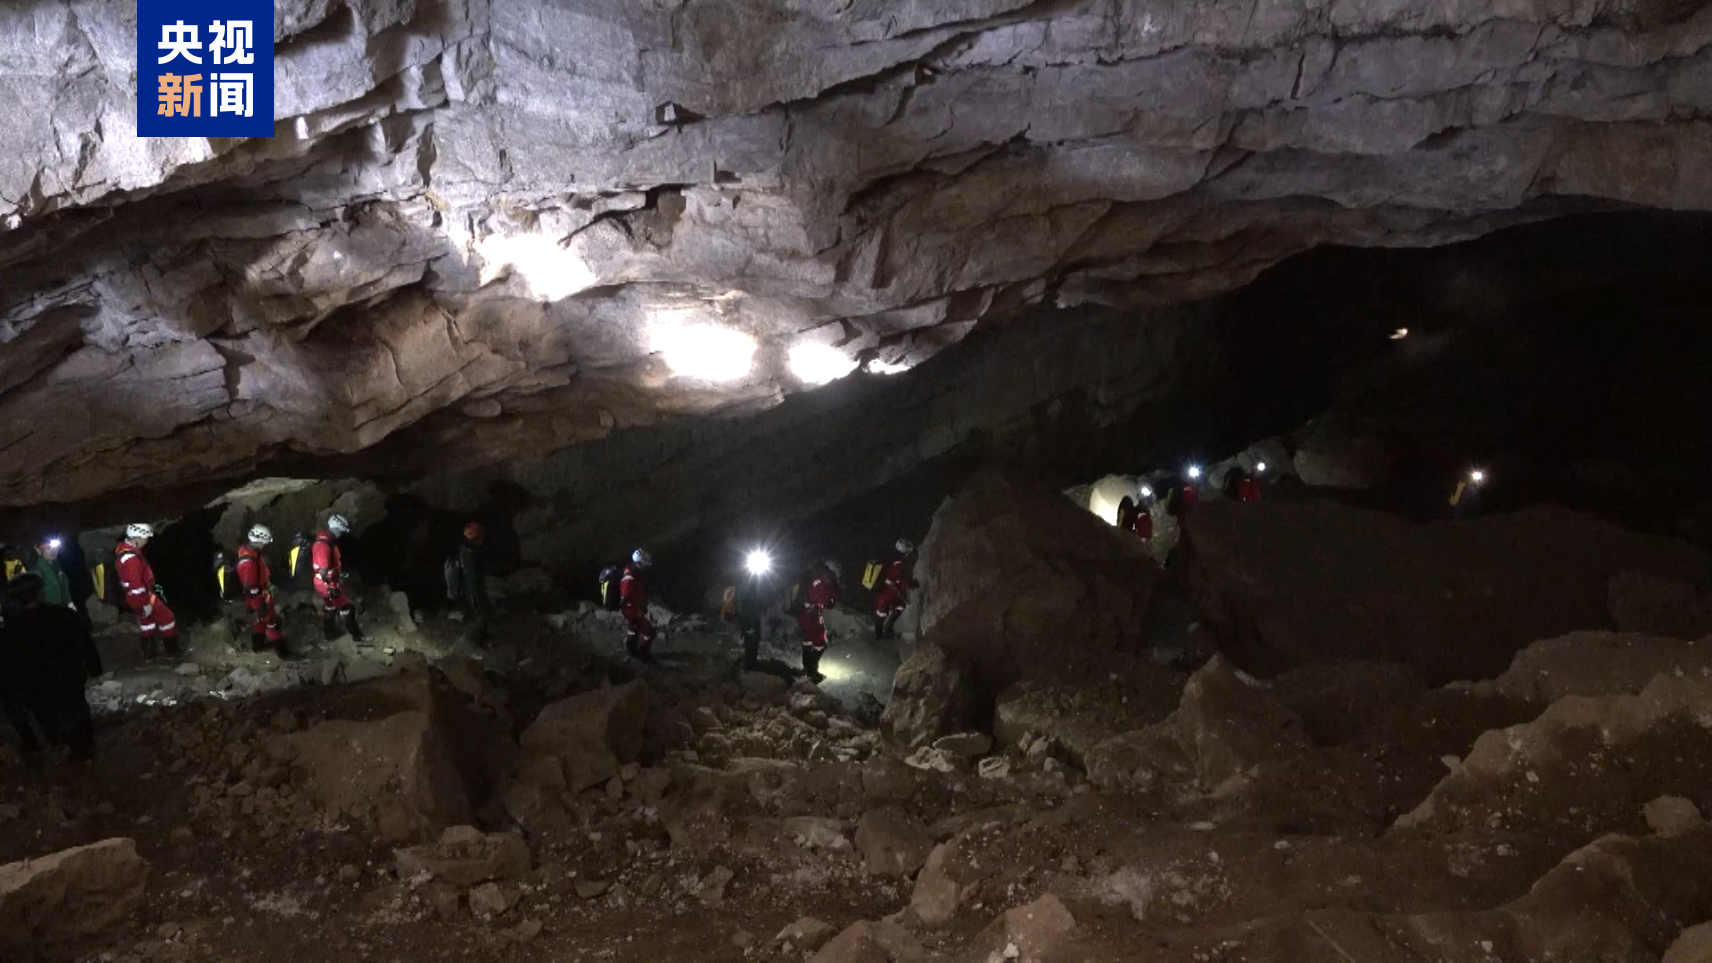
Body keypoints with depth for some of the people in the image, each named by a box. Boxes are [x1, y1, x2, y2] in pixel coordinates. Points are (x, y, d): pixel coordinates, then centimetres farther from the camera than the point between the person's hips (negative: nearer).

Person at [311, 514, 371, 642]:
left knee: (329, 607, 25)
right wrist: (332, 587, -26)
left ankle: (330, 632, 41)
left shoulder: (327, 540, 4)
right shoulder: (323, 545, -28)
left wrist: (341, 574, 26)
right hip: (327, 584, -10)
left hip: (326, 582, 10)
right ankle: (357, 634, 11)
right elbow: (323, 570, -30)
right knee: (347, 607, 0)